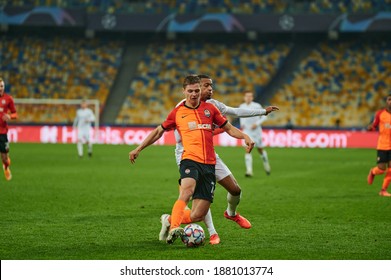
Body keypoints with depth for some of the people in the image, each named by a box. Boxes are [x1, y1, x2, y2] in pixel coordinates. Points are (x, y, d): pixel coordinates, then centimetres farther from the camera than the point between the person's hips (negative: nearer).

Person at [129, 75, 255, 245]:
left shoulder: (210, 109, 14)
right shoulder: (177, 113, 9)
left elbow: (229, 128, 20)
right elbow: (159, 131, 20)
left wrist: (245, 137, 1)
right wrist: (138, 149, 16)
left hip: (209, 165, 3)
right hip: (190, 160, -3)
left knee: (198, 215, -3)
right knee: (186, 193, -35)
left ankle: (170, 221, 20)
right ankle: (174, 229, -44)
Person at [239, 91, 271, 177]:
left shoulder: (257, 106, -8)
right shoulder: (241, 106, 3)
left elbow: (264, 116, -3)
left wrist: (257, 123, -15)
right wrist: (242, 124, 6)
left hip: (256, 131, -1)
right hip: (247, 131, 1)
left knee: (260, 149, 12)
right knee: (248, 150, -15)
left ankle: (266, 164, 40)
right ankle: (249, 170, -19)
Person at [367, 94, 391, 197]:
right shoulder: (380, 113, 0)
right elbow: (374, 126, 7)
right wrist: (370, 127, -16)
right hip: (382, 145, -2)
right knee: (382, 169, -6)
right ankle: (372, 172, 30)